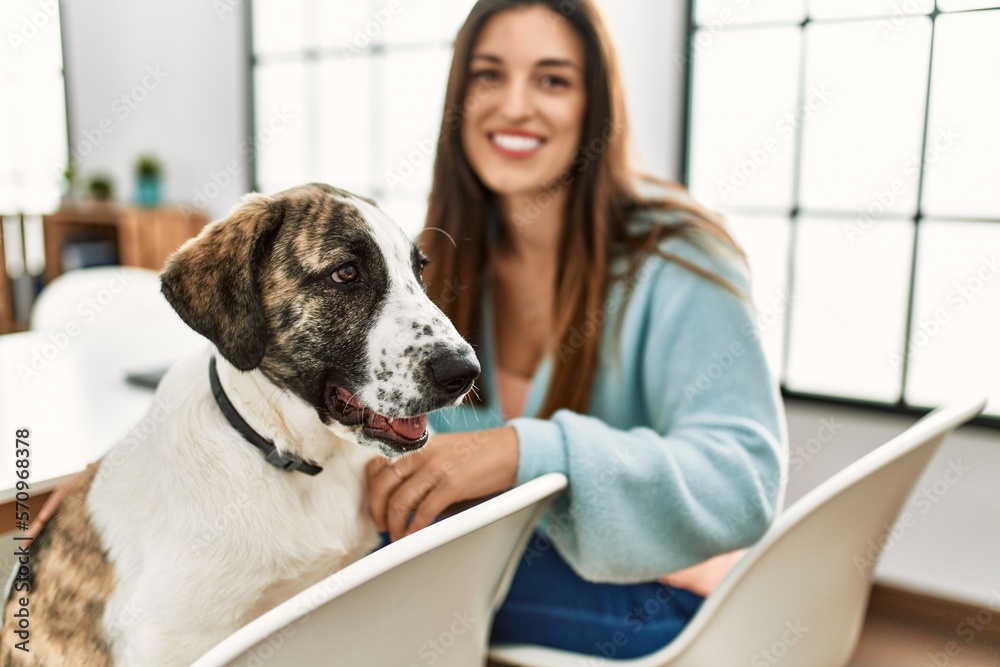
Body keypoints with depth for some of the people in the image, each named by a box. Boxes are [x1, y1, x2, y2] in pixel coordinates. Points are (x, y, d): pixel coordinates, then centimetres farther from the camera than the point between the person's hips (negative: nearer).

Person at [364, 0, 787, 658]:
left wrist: (527, 452, -42)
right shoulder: (451, 257, -1)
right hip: (508, 551, 5)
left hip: (659, 594, -5)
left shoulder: (675, 258, -19)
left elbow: (745, 482, -28)